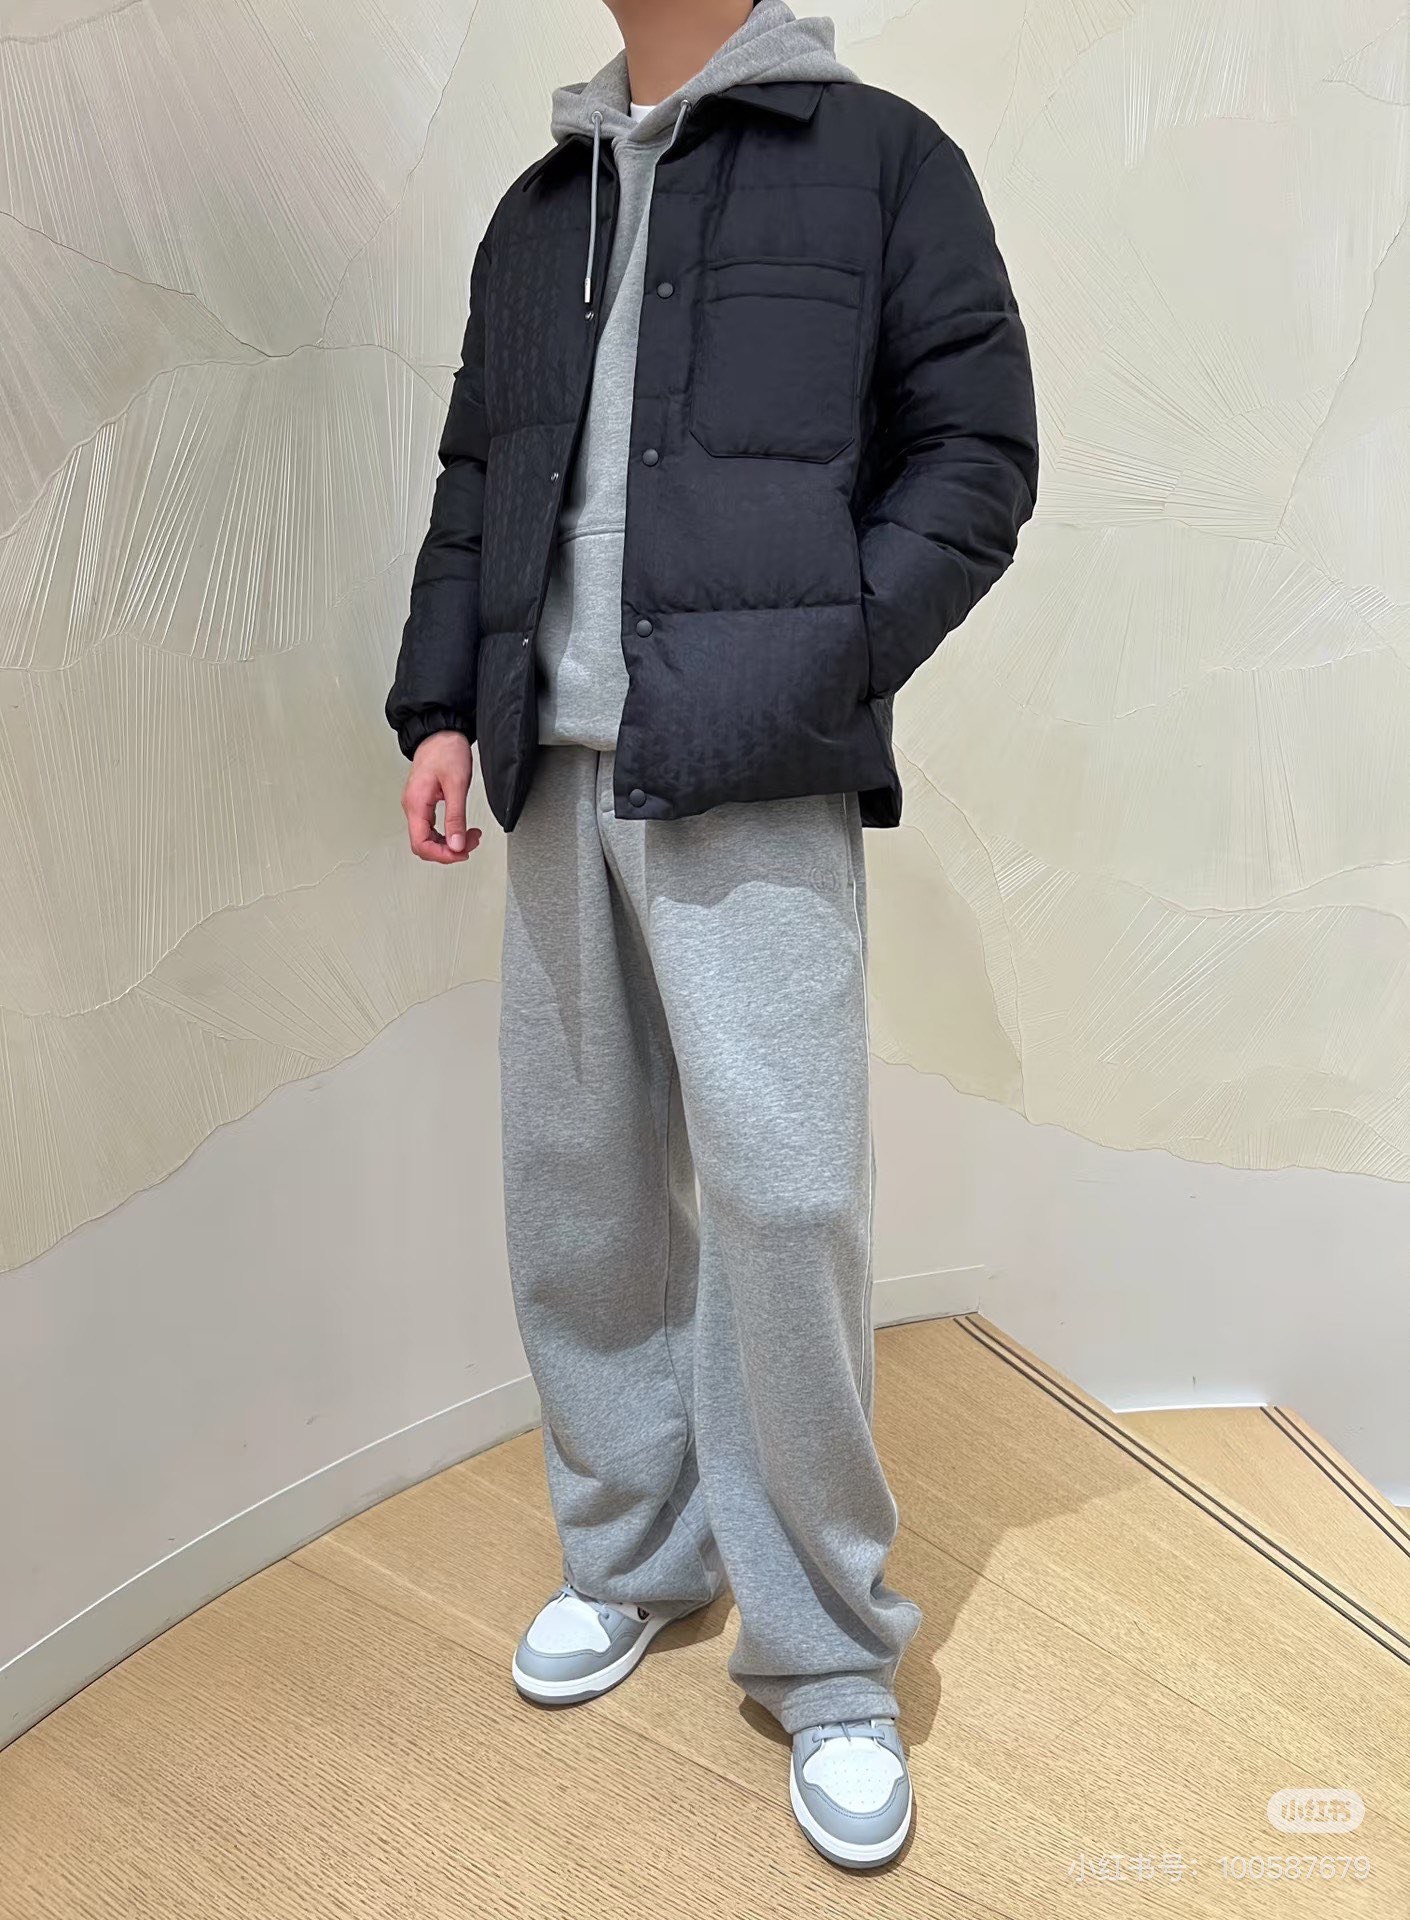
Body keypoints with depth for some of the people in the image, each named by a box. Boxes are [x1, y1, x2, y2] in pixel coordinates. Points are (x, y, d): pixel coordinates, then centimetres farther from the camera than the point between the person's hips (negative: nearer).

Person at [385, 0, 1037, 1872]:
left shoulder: (878, 155, 8)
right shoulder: (536, 209, 23)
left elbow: (979, 454, 0)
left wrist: (805, 682, -11)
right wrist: (442, 702, 9)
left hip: (750, 780, -5)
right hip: (559, 772, 6)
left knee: (781, 1191, -9)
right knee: (577, 1185, 8)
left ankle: (826, 1663, 10)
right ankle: (632, 1556, 27)